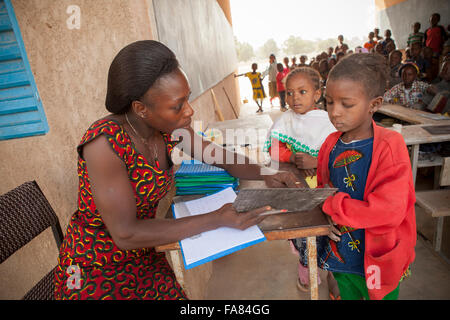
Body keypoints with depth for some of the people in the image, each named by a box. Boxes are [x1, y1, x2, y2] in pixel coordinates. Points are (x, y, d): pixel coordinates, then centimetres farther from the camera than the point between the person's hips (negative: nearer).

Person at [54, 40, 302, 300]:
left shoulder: (171, 128, -9)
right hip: (94, 271, -5)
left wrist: (265, 174, -15)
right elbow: (126, 234, -27)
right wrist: (218, 219, -27)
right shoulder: (106, 141, -28)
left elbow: (223, 157, 3)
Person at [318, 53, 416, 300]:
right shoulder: (331, 143, -5)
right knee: (347, 295, 27)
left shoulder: (390, 146, -22)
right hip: (338, 255, 5)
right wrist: (327, 216, -11)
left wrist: (330, 205, -22)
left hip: (376, 261, -5)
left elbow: (389, 211, -29)